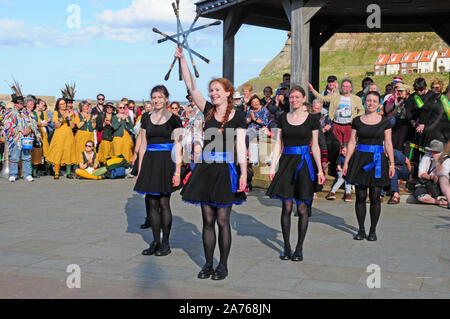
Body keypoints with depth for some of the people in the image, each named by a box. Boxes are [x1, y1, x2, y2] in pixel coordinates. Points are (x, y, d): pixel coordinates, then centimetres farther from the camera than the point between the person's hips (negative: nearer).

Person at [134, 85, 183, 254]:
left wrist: (177, 171, -11)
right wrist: (140, 169, 10)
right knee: (151, 202, 4)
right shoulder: (146, 118, 12)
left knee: (163, 203, -3)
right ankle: (155, 242, 14)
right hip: (149, 162, 4)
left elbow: (178, 147, -4)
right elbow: (143, 145, 14)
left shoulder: (173, 119, -1)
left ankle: (165, 243, 8)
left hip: (166, 162, -4)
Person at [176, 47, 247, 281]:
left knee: (222, 220, 1)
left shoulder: (237, 116, -2)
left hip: (225, 169, -4)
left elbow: (241, 146, -6)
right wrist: (182, 60, -5)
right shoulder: (208, 110, 8)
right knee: (208, 219, 8)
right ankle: (208, 264, 17)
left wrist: (244, 173, -14)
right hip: (206, 168, 4)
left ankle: (223, 265, 12)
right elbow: (191, 87, 2)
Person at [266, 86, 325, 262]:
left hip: (303, 164, -2)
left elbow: (315, 146, 6)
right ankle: (286, 246, 11)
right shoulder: (283, 118, 9)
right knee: (286, 207, 0)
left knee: (302, 208, 0)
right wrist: (273, 166, 2)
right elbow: (278, 144, 10)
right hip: (286, 163, 2)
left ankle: (299, 248, 10)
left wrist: (320, 170, 2)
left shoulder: (312, 119, 3)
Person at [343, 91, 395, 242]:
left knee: (375, 197, 0)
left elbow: (388, 144, 6)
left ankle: (373, 230, 11)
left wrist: (392, 164, 0)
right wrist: (346, 161, 3)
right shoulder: (357, 121, 7)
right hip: (360, 159, 1)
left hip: (377, 160, -1)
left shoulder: (385, 122, 5)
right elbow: (352, 142, 9)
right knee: (360, 196, 1)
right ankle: (361, 229, 12)